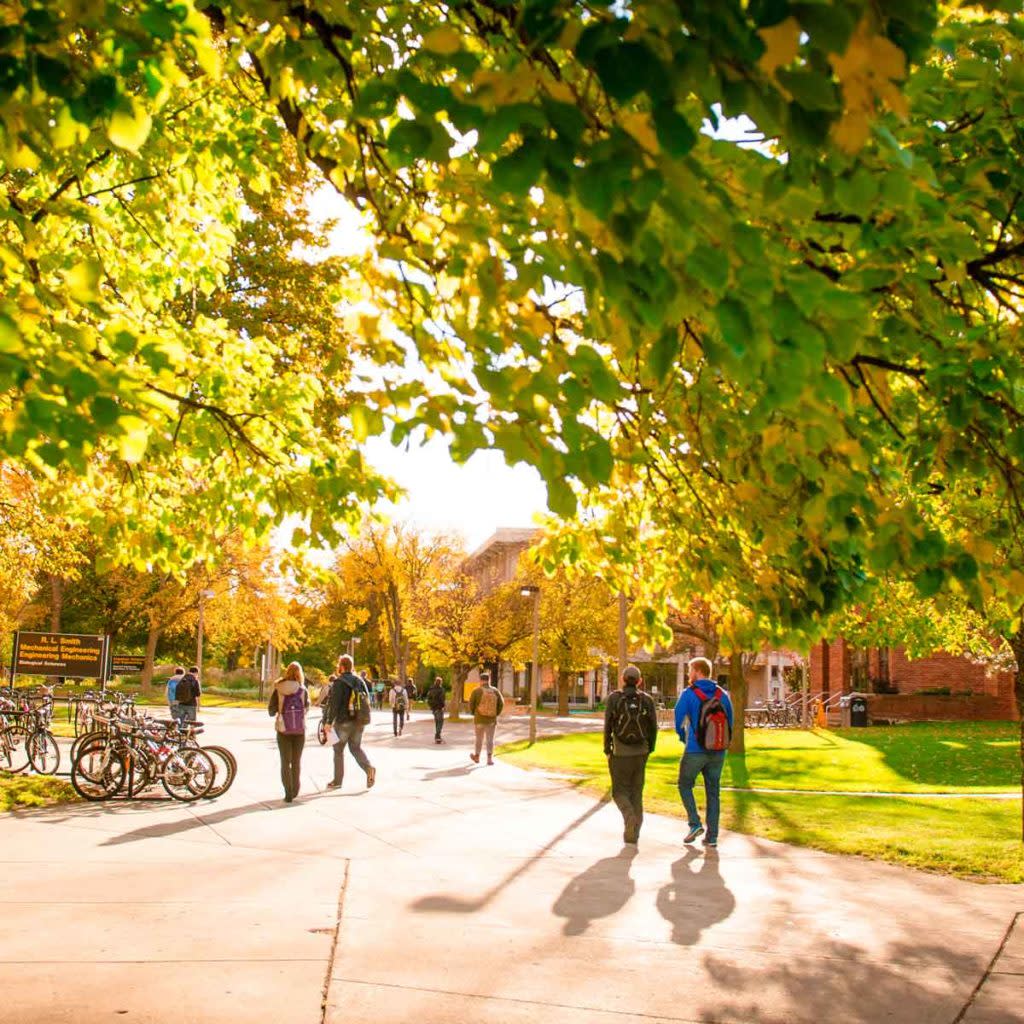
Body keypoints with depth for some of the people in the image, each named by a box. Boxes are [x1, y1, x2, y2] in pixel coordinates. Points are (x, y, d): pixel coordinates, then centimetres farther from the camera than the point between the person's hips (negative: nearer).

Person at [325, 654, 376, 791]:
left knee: (338, 750, 7)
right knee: (356, 748, 14)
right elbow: (367, 699, 13)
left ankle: (337, 781, 11)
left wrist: (329, 722, -15)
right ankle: (369, 768, -10)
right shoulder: (359, 681, 10)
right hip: (359, 721, 6)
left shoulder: (339, 682, -11)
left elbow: (334, 703, -17)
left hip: (344, 722, -6)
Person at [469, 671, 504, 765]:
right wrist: (495, 715, 11)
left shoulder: (476, 691, -10)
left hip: (479, 720, -1)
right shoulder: (495, 691, -3)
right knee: (490, 740, 7)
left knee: (479, 739, 13)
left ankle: (477, 757, 29)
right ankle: (490, 758, -3)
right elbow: (501, 704, -2)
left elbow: (471, 705, -7)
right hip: (491, 720, 1)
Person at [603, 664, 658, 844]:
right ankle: (633, 833, 10)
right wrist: (650, 749, 12)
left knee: (620, 791, 9)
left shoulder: (614, 698, -8)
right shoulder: (647, 700, -2)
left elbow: (608, 725, -8)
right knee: (636, 792, 13)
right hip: (640, 753, 2)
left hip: (619, 753, -2)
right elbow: (653, 727, -1)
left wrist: (607, 749, 3)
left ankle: (629, 816, -20)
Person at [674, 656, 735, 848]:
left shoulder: (688, 694, -9)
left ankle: (695, 823, 2)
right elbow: (730, 722, 6)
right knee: (713, 792, 10)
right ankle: (712, 836, 10)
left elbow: (679, 722, -5)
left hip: (695, 751, -4)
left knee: (685, 785, 16)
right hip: (718, 752, 4)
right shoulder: (722, 694, 3)